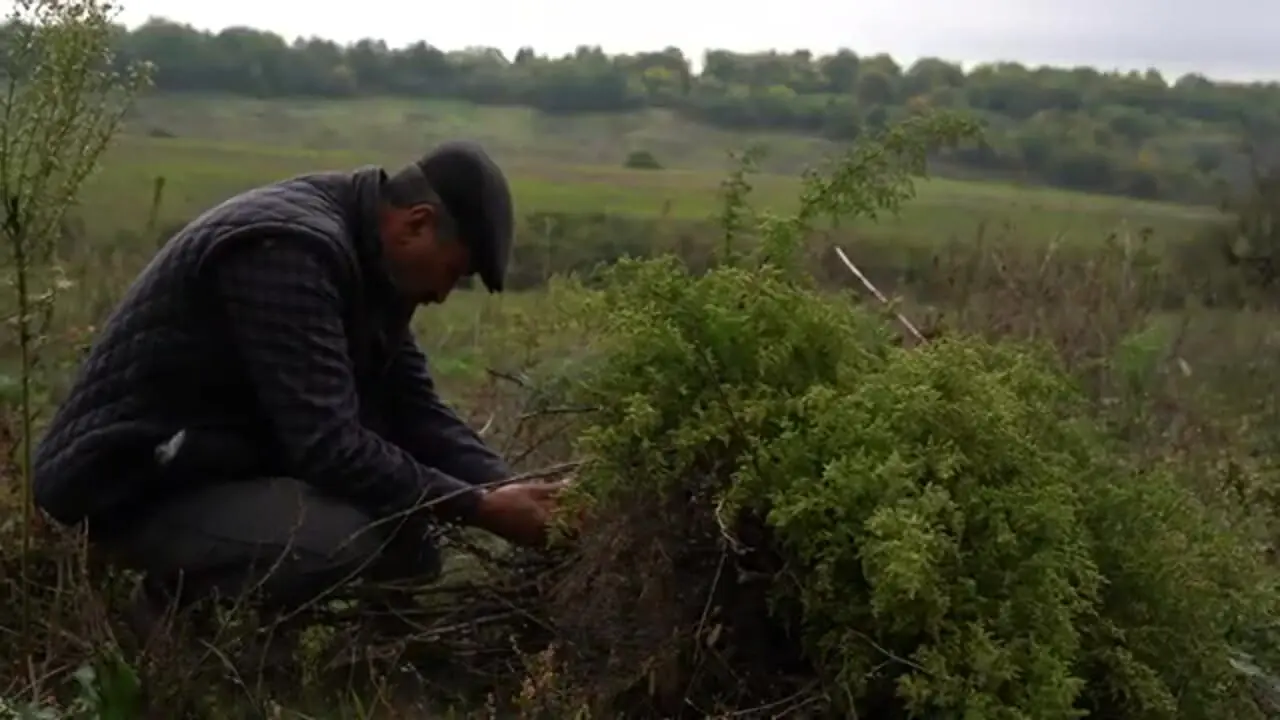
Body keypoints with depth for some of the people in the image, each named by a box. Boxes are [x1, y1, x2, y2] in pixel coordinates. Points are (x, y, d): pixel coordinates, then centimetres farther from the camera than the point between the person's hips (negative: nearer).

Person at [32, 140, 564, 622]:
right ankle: (187, 600, -5)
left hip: (228, 461, 9)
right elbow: (328, 447, -31)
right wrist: (480, 508, -26)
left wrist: (506, 488, -9)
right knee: (352, 531, -29)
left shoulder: (365, 260, 4)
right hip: (134, 488, -9)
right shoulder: (290, 248, -26)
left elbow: (415, 410, 5)